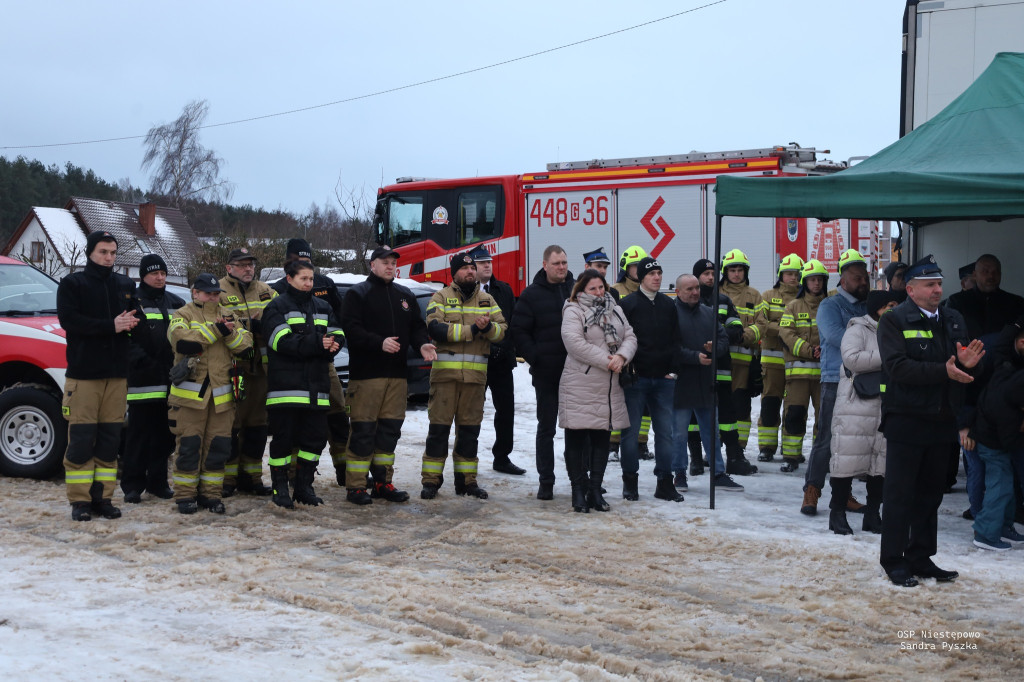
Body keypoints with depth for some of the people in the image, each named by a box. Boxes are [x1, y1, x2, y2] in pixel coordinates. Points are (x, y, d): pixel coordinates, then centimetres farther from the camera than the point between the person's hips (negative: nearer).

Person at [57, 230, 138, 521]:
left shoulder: (126, 285, 15)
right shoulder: (72, 284, 1)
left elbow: (136, 316, 16)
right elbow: (69, 320, -12)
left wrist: (131, 322, -9)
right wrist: (111, 325, -17)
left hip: (117, 374, 4)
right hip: (83, 374, -4)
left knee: (109, 439, 5)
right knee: (81, 439, -4)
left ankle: (103, 497, 11)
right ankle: (80, 500, 3)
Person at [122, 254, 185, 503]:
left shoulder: (175, 303, 17)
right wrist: (143, 362, -19)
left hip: (170, 382, 5)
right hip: (143, 381, -5)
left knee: (164, 434, 9)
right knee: (139, 433, -3)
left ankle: (157, 481, 19)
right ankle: (133, 485, 3)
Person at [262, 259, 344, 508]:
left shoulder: (323, 307, 18)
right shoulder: (276, 307, 0)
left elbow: (338, 336, 11)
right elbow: (282, 341, -14)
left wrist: (332, 344, -13)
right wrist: (316, 343, -21)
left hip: (316, 385, 5)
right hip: (285, 383, -5)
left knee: (316, 436, 6)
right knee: (283, 437, -1)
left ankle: (304, 486, 19)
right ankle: (280, 488, 10)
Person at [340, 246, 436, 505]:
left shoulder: (405, 296, 18)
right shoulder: (358, 294, 0)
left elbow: (417, 326, 15)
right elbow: (351, 328, -12)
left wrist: (422, 344, -6)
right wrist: (379, 342, -24)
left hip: (397, 374, 6)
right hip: (366, 374, -6)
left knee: (390, 429, 9)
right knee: (363, 430, -5)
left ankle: (383, 482, 18)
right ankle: (355, 486, 0)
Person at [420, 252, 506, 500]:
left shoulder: (487, 300, 16)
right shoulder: (441, 297, 3)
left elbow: (503, 329, 8)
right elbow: (435, 328, -13)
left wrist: (488, 327, -15)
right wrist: (472, 329, -16)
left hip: (475, 375, 4)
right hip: (445, 372, -4)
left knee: (470, 428, 9)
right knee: (439, 426, -2)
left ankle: (466, 479, 18)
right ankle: (431, 480, 5)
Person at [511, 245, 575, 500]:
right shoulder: (532, 294, -1)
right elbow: (519, 330, -2)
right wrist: (534, 358, -10)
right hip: (546, 373, -2)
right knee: (546, 428, 6)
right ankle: (546, 482, 13)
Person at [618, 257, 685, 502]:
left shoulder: (668, 305, 11)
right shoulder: (629, 303, -3)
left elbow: (675, 340, 14)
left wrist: (672, 369, 4)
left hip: (663, 379, 4)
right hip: (636, 378, -4)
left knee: (665, 431, 6)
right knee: (631, 431, 1)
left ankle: (664, 482, 13)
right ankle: (630, 482, 12)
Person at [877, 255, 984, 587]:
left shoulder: (954, 320, 13)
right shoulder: (894, 320, -7)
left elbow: (961, 368, 12)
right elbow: (897, 367, -20)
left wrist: (967, 363, -11)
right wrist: (943, 371, -26)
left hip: (941, 420, 6)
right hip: (906, 419, -6)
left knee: (931, 491, 12)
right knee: (899, 494, 1)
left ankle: (920, 558, 23)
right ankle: (893, 560, 10)